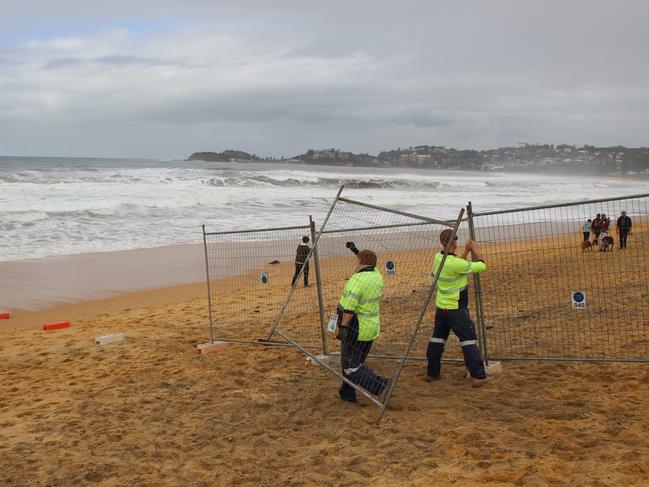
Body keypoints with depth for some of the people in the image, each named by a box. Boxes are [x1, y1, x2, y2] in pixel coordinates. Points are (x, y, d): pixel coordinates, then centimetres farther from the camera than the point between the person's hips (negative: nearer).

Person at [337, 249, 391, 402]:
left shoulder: (357, 280, -20)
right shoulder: (377, 276, 3)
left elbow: (349, 308, -25)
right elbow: (370, 268, 28)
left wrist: (343, 327, -18)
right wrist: (357, 251, 31)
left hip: (356, 329, -9)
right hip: (372, 327, 9)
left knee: (350, 366, -4)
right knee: (356, 361, 19)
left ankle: (381, 385, -14)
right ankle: (348, 393, 26)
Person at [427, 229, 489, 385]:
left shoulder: (438, 257, -1)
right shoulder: (455, 263, -23)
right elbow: (482, 266, -13)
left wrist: (466, 251, 11)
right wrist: (476, 251, 2)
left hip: (441, 307, 8)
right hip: (455, 309, -7)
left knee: (437, 337, 15)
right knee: (468, 339, -1)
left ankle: (432, 372, 22)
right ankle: (478, 376, -2)